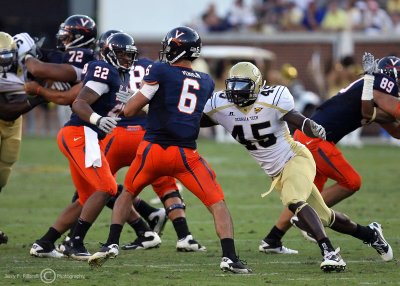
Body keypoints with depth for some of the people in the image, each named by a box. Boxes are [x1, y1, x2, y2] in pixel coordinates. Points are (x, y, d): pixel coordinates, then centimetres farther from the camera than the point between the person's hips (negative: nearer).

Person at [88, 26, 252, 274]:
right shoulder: (207, 82, 11)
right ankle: (230, 257, -13)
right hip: (186, 155, 1)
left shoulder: (161, 71, -2)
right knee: (218, 204, 4)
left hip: (153, 150, -1)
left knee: (127, 193, 25)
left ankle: (112, 244, 16)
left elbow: (129, 111, -3)